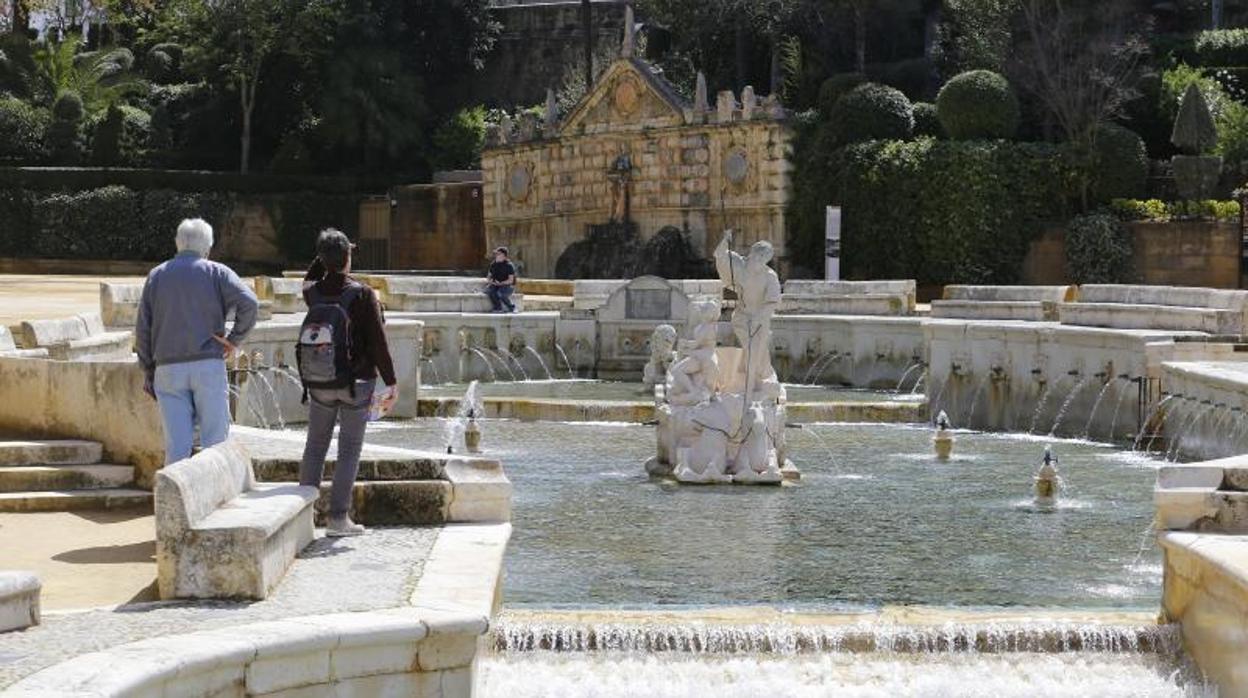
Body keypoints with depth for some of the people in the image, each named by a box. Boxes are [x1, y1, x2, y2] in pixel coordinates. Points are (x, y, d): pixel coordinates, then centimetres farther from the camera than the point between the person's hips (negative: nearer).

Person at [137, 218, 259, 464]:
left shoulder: (156, 276, 12)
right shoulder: (216, 272, 3)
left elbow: (143, 329, 11)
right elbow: (248, 302, -13)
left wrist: (148, 372, 15)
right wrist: (234, 340, -4)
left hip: (168, 368, 2)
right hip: (208, 365, -2)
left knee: (176, 442, 2)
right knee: (215, 439, 1)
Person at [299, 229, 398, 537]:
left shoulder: (312, 292, -3)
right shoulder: (362, 295, -14)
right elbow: (378, 342, -13)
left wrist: (324, 255, 13)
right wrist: (391, 382, -8)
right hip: (356, 382, -4)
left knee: (315, 445, 14)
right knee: (349, 449, 3)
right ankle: (338, 517, 2)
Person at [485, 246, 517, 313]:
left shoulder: (509, 265, -12)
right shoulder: (493, 264, 5)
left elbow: (511, 280, -15)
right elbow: (489, 275, 15)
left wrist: (500, 283, -27)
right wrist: (488, 280, -9)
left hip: (508, 286, -5)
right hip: (496, 286, 5)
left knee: (500, 293, -36)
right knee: (488, 290, -28)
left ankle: (511, 307, -10)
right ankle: (498, 308, -16)